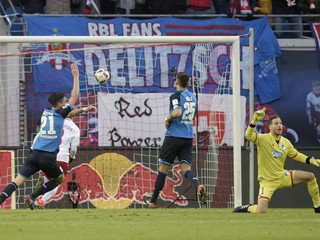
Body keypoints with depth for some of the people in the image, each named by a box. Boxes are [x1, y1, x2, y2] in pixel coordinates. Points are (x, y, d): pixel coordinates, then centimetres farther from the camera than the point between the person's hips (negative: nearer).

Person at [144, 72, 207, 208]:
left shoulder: (176, 96, -10)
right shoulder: (192, 97, 13)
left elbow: (177, 112, -27)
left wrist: (168, 118, -9)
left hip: (174, 136, -6)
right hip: (188, 137, 6)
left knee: (163, 168, 6)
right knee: (186, 168, -2)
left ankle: (153, 201, 15)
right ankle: (198, 186, -34)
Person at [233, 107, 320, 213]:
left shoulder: (285, 142, 1)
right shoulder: (263, 139, -17)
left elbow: (296, 155, 16)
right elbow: (248, 135, -35)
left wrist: (311, 161, 4)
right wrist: (254, 121, -49)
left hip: (282, 176, 6)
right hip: (268, 181, -6)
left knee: (310, 176, 0)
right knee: (261, 211, -21)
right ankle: (247, 208, 17)